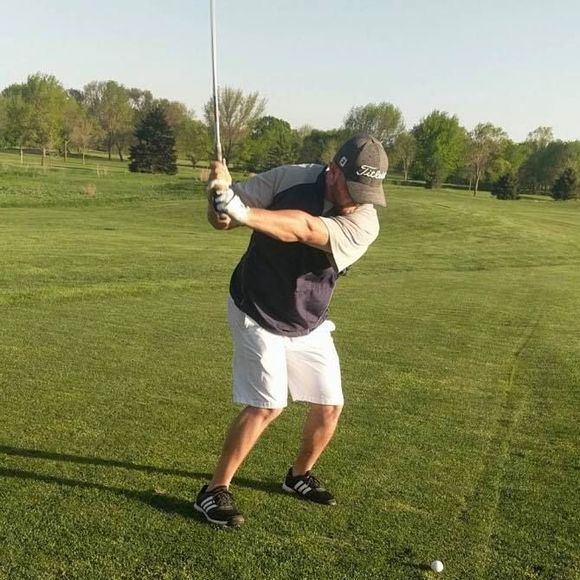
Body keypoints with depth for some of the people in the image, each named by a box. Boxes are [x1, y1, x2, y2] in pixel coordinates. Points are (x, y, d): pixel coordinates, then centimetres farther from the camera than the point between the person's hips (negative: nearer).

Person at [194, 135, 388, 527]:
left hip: (309, 326, 4)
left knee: (330, 406, 7)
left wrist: (242, 213, -50)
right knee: (267, 405, -14)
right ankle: (215, 490, 3)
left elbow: (303, 229, -37)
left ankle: (300, 475, 34)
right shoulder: (290, 178, -18)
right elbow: (220, 220, -15)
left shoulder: (364, 222, -18)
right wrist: (220, 193, -38)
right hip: (257, 314, -3)